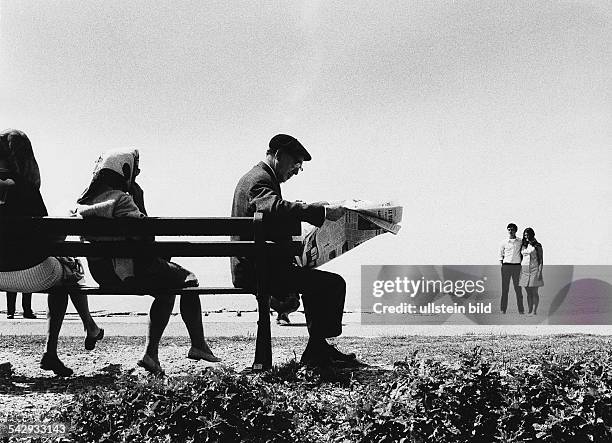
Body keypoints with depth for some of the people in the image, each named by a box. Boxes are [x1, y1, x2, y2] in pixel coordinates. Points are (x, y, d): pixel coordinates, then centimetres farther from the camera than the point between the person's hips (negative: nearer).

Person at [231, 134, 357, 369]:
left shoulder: (252, 177, 21)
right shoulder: (261, 179, -13)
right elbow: (275, 208, -35)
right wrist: (322, 211, -36)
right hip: (260, 271, -11)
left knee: (318, 281, 27)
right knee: (334, 283, -14)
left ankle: (318, 347, 26)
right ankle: (314, 354, -5)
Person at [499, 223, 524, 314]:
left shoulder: (520, 241, 6)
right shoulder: (504, 242, 4)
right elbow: (501, 254, 11)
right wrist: (501, 264, 2)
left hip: (517, 266, 0)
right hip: (506, 265, 0)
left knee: (518, 288, 1)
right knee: (505, 288, 0)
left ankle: (521, 309, 4)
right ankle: (503, 309, 3)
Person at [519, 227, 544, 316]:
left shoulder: (537, 246, -2)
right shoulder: (523, 245, 12)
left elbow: (541, 260, -4)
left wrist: (540, 272, -12)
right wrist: (519, 272, 11)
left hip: (534, 269, -5)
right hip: (524, 270, 5)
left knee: (534, 292, -5)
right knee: (528, 293, 5)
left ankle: (534, 311, -4)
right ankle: (530, 311, 7)